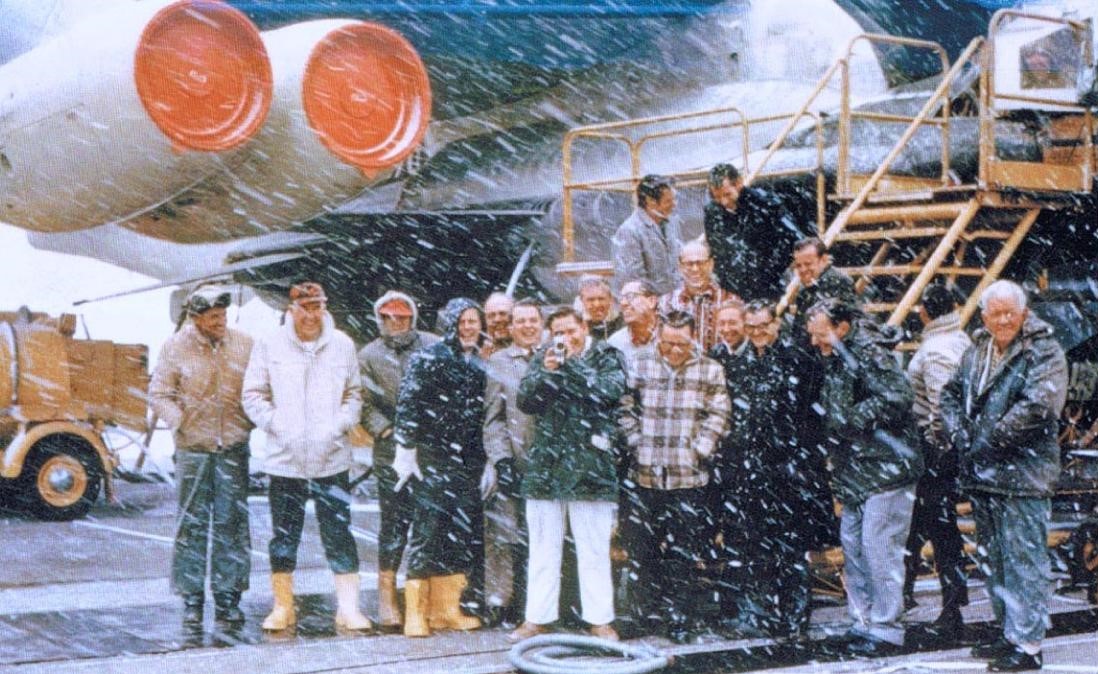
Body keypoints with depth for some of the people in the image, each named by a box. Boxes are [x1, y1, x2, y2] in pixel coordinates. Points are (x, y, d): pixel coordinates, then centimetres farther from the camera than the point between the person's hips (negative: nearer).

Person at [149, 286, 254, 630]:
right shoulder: (176, 347, 0)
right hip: (193, 450, -1)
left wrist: (253, 421, -5)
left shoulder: (244, 345, 3)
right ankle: (192, 598, 11)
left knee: (232, 523, 2)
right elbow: (159, 394, 1)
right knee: (192, 524, 3)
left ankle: (228, 596, 11)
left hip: (234, 449, 1)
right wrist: (181, 421, -15)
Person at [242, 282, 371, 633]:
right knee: (284, 536, 8)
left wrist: (337, 426, -6)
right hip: (284, 458, 0)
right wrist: (278, 427, -8)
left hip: (332, 457, 0)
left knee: (339, 534, 1)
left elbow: (354, 395, 10)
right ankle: (283, 607, 20)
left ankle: (348, 608, 8)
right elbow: (252, 394, 3)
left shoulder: (342, 345, 5)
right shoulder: (269, 345, 1)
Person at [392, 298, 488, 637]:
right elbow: (407, 405, -9)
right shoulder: (429, 357, -4)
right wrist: (406, 452, -13)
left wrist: (485, 461, 18)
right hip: (432, 459, -6)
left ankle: (447, 609, 16)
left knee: (461, 533, 7)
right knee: (427, 529, -7)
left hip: (467, 461, 6)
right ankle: (416, 612, -2)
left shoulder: (480, 364, 15)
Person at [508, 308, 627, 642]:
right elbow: (525, 401, 3)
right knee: (542, 548, 8)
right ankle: (538, 617, 14)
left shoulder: (606, 356, 3)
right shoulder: (543, 357, 11)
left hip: (590, 465, -3)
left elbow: (610, 391, -15)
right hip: (546, 463, 3)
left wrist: (571, 363, -14)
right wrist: (546, 372, -12)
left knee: (594, 549, 1)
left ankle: (600, 619, 8)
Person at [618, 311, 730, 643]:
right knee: (642, 549, 5)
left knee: (686, 553, 1)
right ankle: (654, 609, 19)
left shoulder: (710, 371, 4)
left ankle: (684, 619, 11)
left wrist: (698, 450, -7)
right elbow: (626, 409, 6)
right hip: (645, 475, 1)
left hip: (689, 476, -1)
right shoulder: (640, 366, 6)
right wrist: (637, 444, -2)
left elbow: (717, 416, 2)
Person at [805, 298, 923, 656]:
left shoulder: (869, 354, -14)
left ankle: (887, 629, 0)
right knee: (852, 545, 12)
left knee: (879, 547, -7)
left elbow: (898, 398, -25)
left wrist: (853, 418, -20)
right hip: (853, 472, 10)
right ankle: (863, 622, 21)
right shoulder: (833, 360, 14)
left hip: (885, 468, -10)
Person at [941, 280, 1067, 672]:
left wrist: (990, 441, -17)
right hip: (981, 475, 8)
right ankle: (1009, 632, 27)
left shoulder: (1044, 352, -8)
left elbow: (1037, 406, -20)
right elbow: (951, 394, 18)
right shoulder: (976, 352, 14)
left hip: (1023, 475, -8)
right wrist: (958, 434, 0)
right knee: (992, 558, 16)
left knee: (1023, 559, -7)